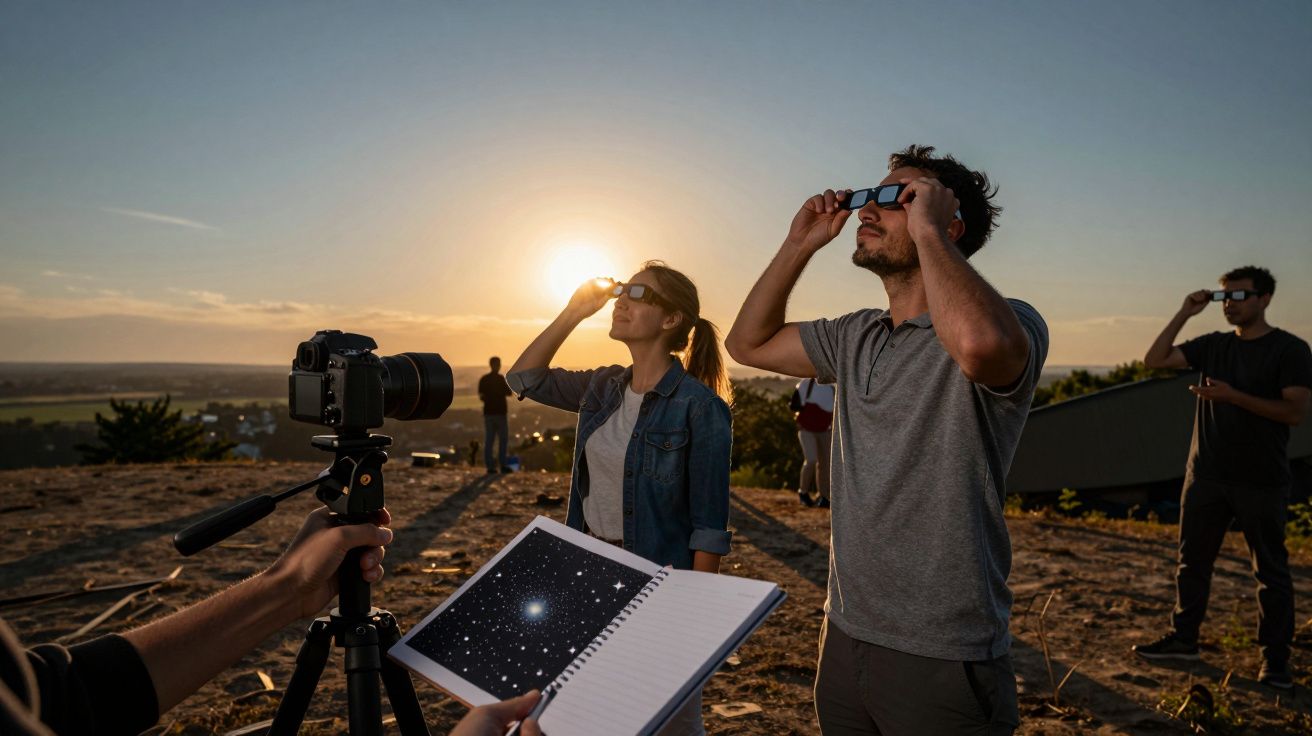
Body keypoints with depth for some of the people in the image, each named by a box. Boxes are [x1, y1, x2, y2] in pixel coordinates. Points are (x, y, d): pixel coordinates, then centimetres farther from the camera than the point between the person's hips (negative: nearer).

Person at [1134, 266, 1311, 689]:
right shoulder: (1212, 346, 8)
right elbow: (1154, 361, 2)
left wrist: (1233, 396, -24)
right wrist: (1184, 314, -3)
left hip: (1261, 482, -4)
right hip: (1206, 476, 5)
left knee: (1270, 571, 5)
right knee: (1192, 561, 10)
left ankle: (1275, 658, 16)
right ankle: (1183, 638, 22)